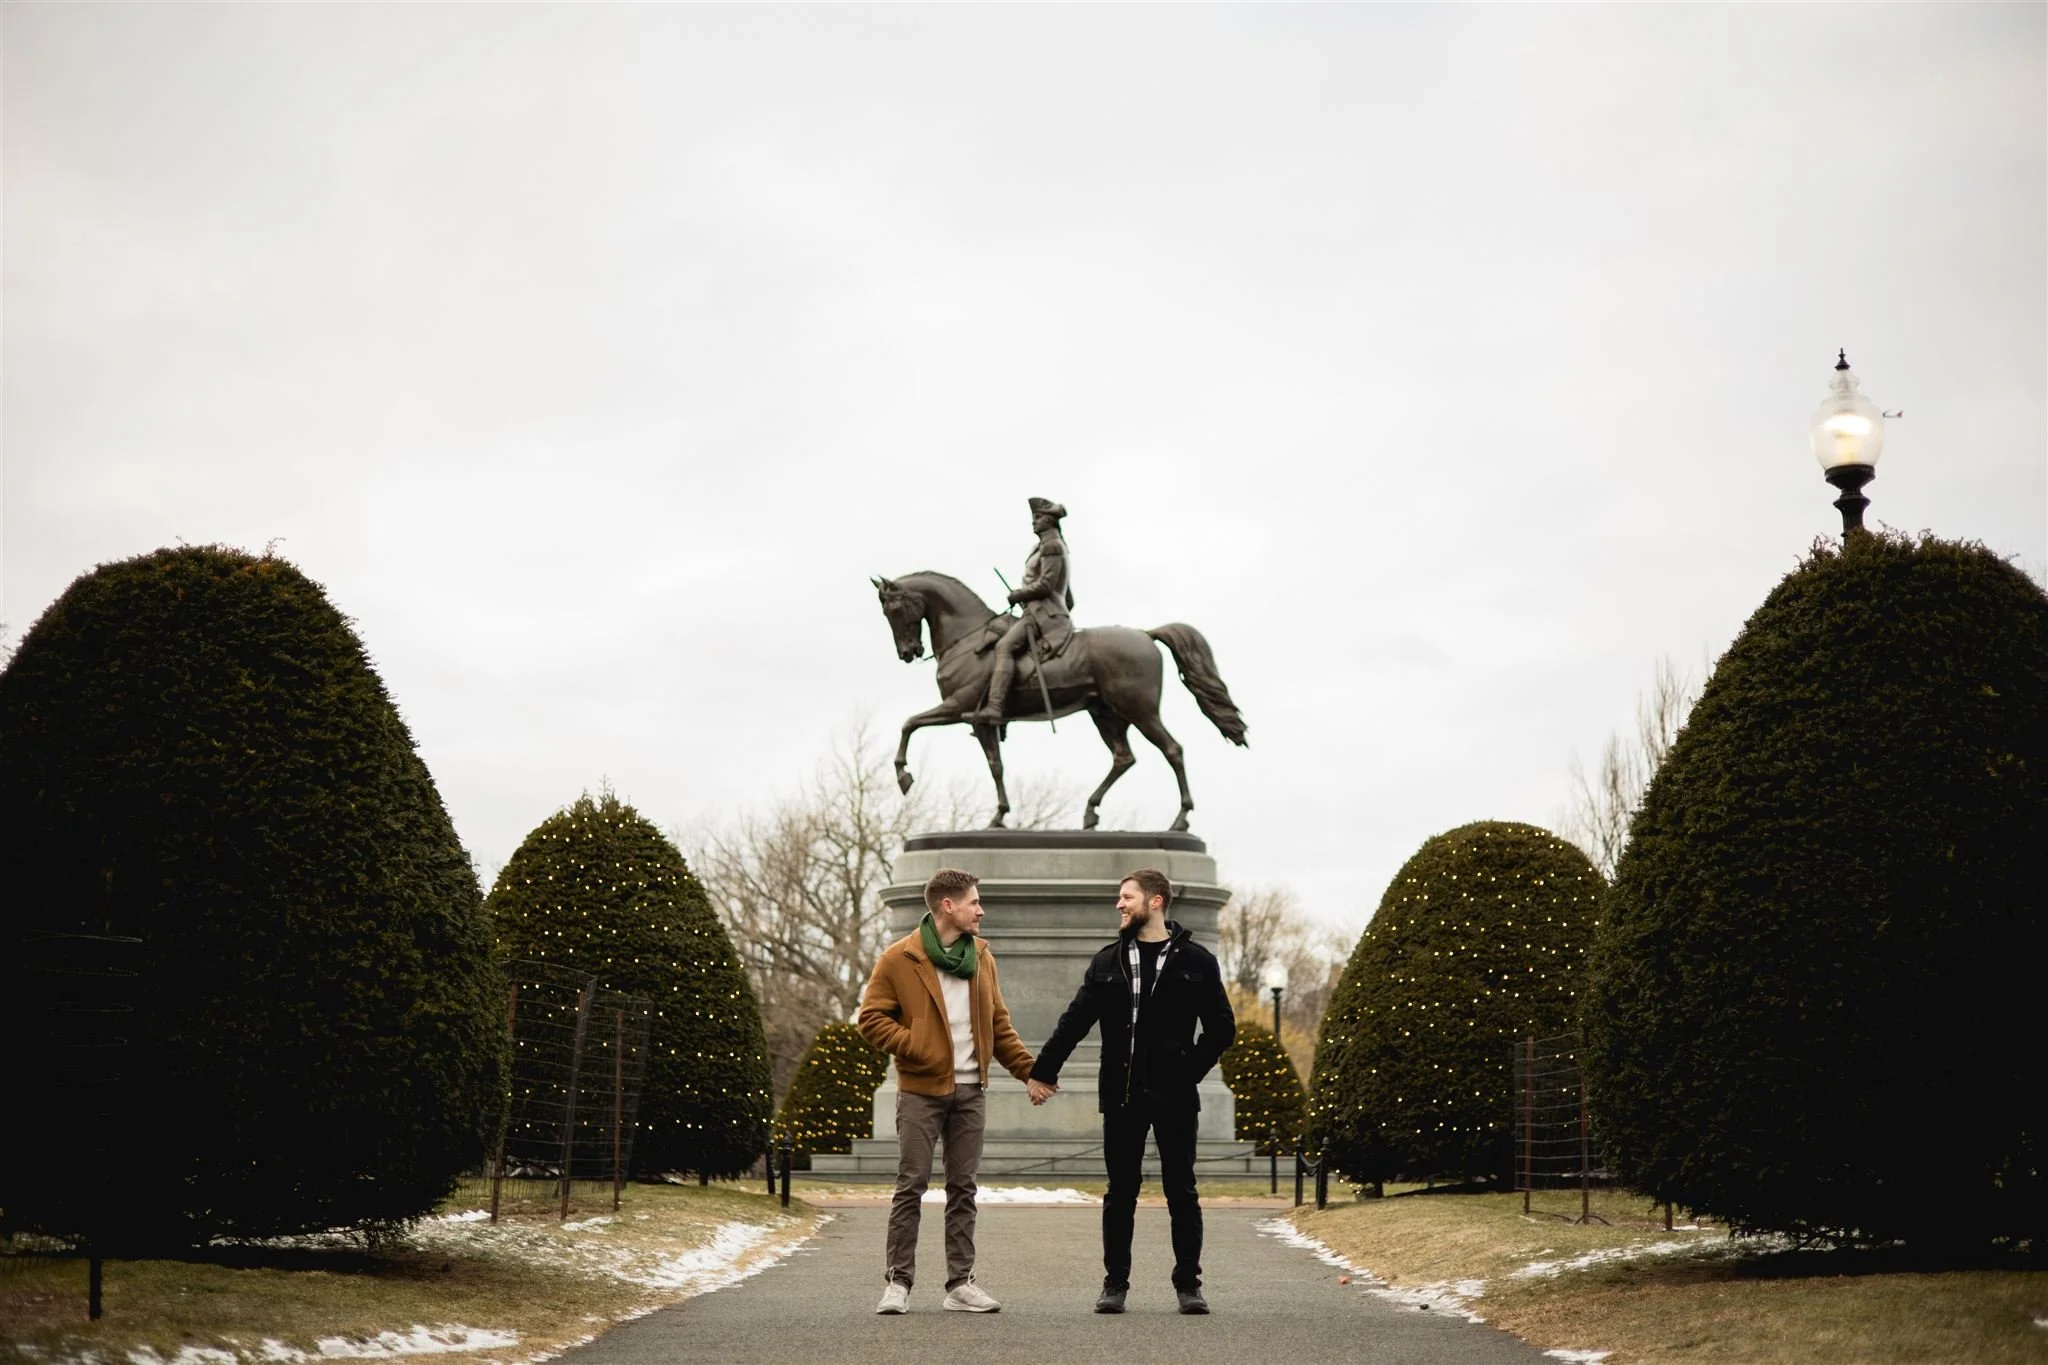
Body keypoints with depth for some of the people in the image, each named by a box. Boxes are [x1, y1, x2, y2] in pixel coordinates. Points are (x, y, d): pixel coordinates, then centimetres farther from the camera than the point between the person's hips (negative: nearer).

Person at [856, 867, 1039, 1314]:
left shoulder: (982, 957, 12)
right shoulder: (899, 958, -5)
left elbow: (999, 1025, 16)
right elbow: (871, 1018, -6)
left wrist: (1029, 1070, 7)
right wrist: (914, 1047, -16)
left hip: (970, 1091, 5)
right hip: (921, 1090, -5)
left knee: (963, 1188, 6)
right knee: (911, 1186, -3)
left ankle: (961, 1283, 11)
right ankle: (898, 1281, 4)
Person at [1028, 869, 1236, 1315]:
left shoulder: (1195, 961, 1)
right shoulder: (1108, 962, 8)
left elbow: (1222, 1027, 4)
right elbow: (1074, 1022, 6)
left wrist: (1191, 1069, -6)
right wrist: (1042, 1071, -1)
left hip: (1174, 1096, -2)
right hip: (1121, 1095, 2)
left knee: (1181, 1191, 4)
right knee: (1120, 1192, 7)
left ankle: (1188, 1284, 12)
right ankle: (1115, 1283, 14)